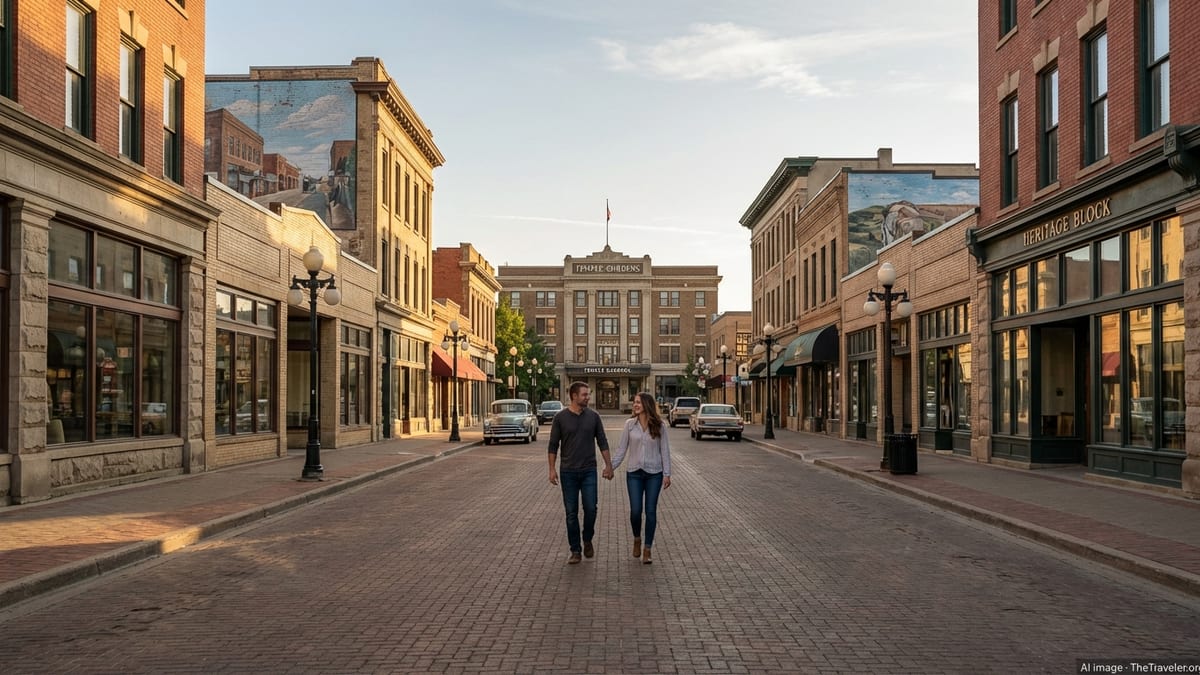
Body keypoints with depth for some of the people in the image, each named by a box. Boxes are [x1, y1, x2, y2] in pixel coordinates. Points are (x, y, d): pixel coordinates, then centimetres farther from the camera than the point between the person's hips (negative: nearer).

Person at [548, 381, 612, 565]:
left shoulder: (593, 416, 2)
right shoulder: (561, 417, -3)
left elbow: (602, 442, 7)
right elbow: (553, 445, 0)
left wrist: (608, 464, 1)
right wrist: (552, 469, -4)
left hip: (589, 471, 1)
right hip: (568, 472, -1)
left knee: (590, 508, -6)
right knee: (571, 512, 3)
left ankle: (588, 540, 21)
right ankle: (575, 551, 13)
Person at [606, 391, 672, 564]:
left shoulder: (658, 426, -2)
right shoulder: (629, 424, 1)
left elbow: (665, 450, 0)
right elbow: (621, 449, 4)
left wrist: (667, 474, -5)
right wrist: (611, 467, -3)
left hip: (654, 473, -1)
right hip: (634, 473, 1)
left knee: (651, 511, 2)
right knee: (635, 510, -3)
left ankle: (647, 549, 13)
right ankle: (637, 539, 26)